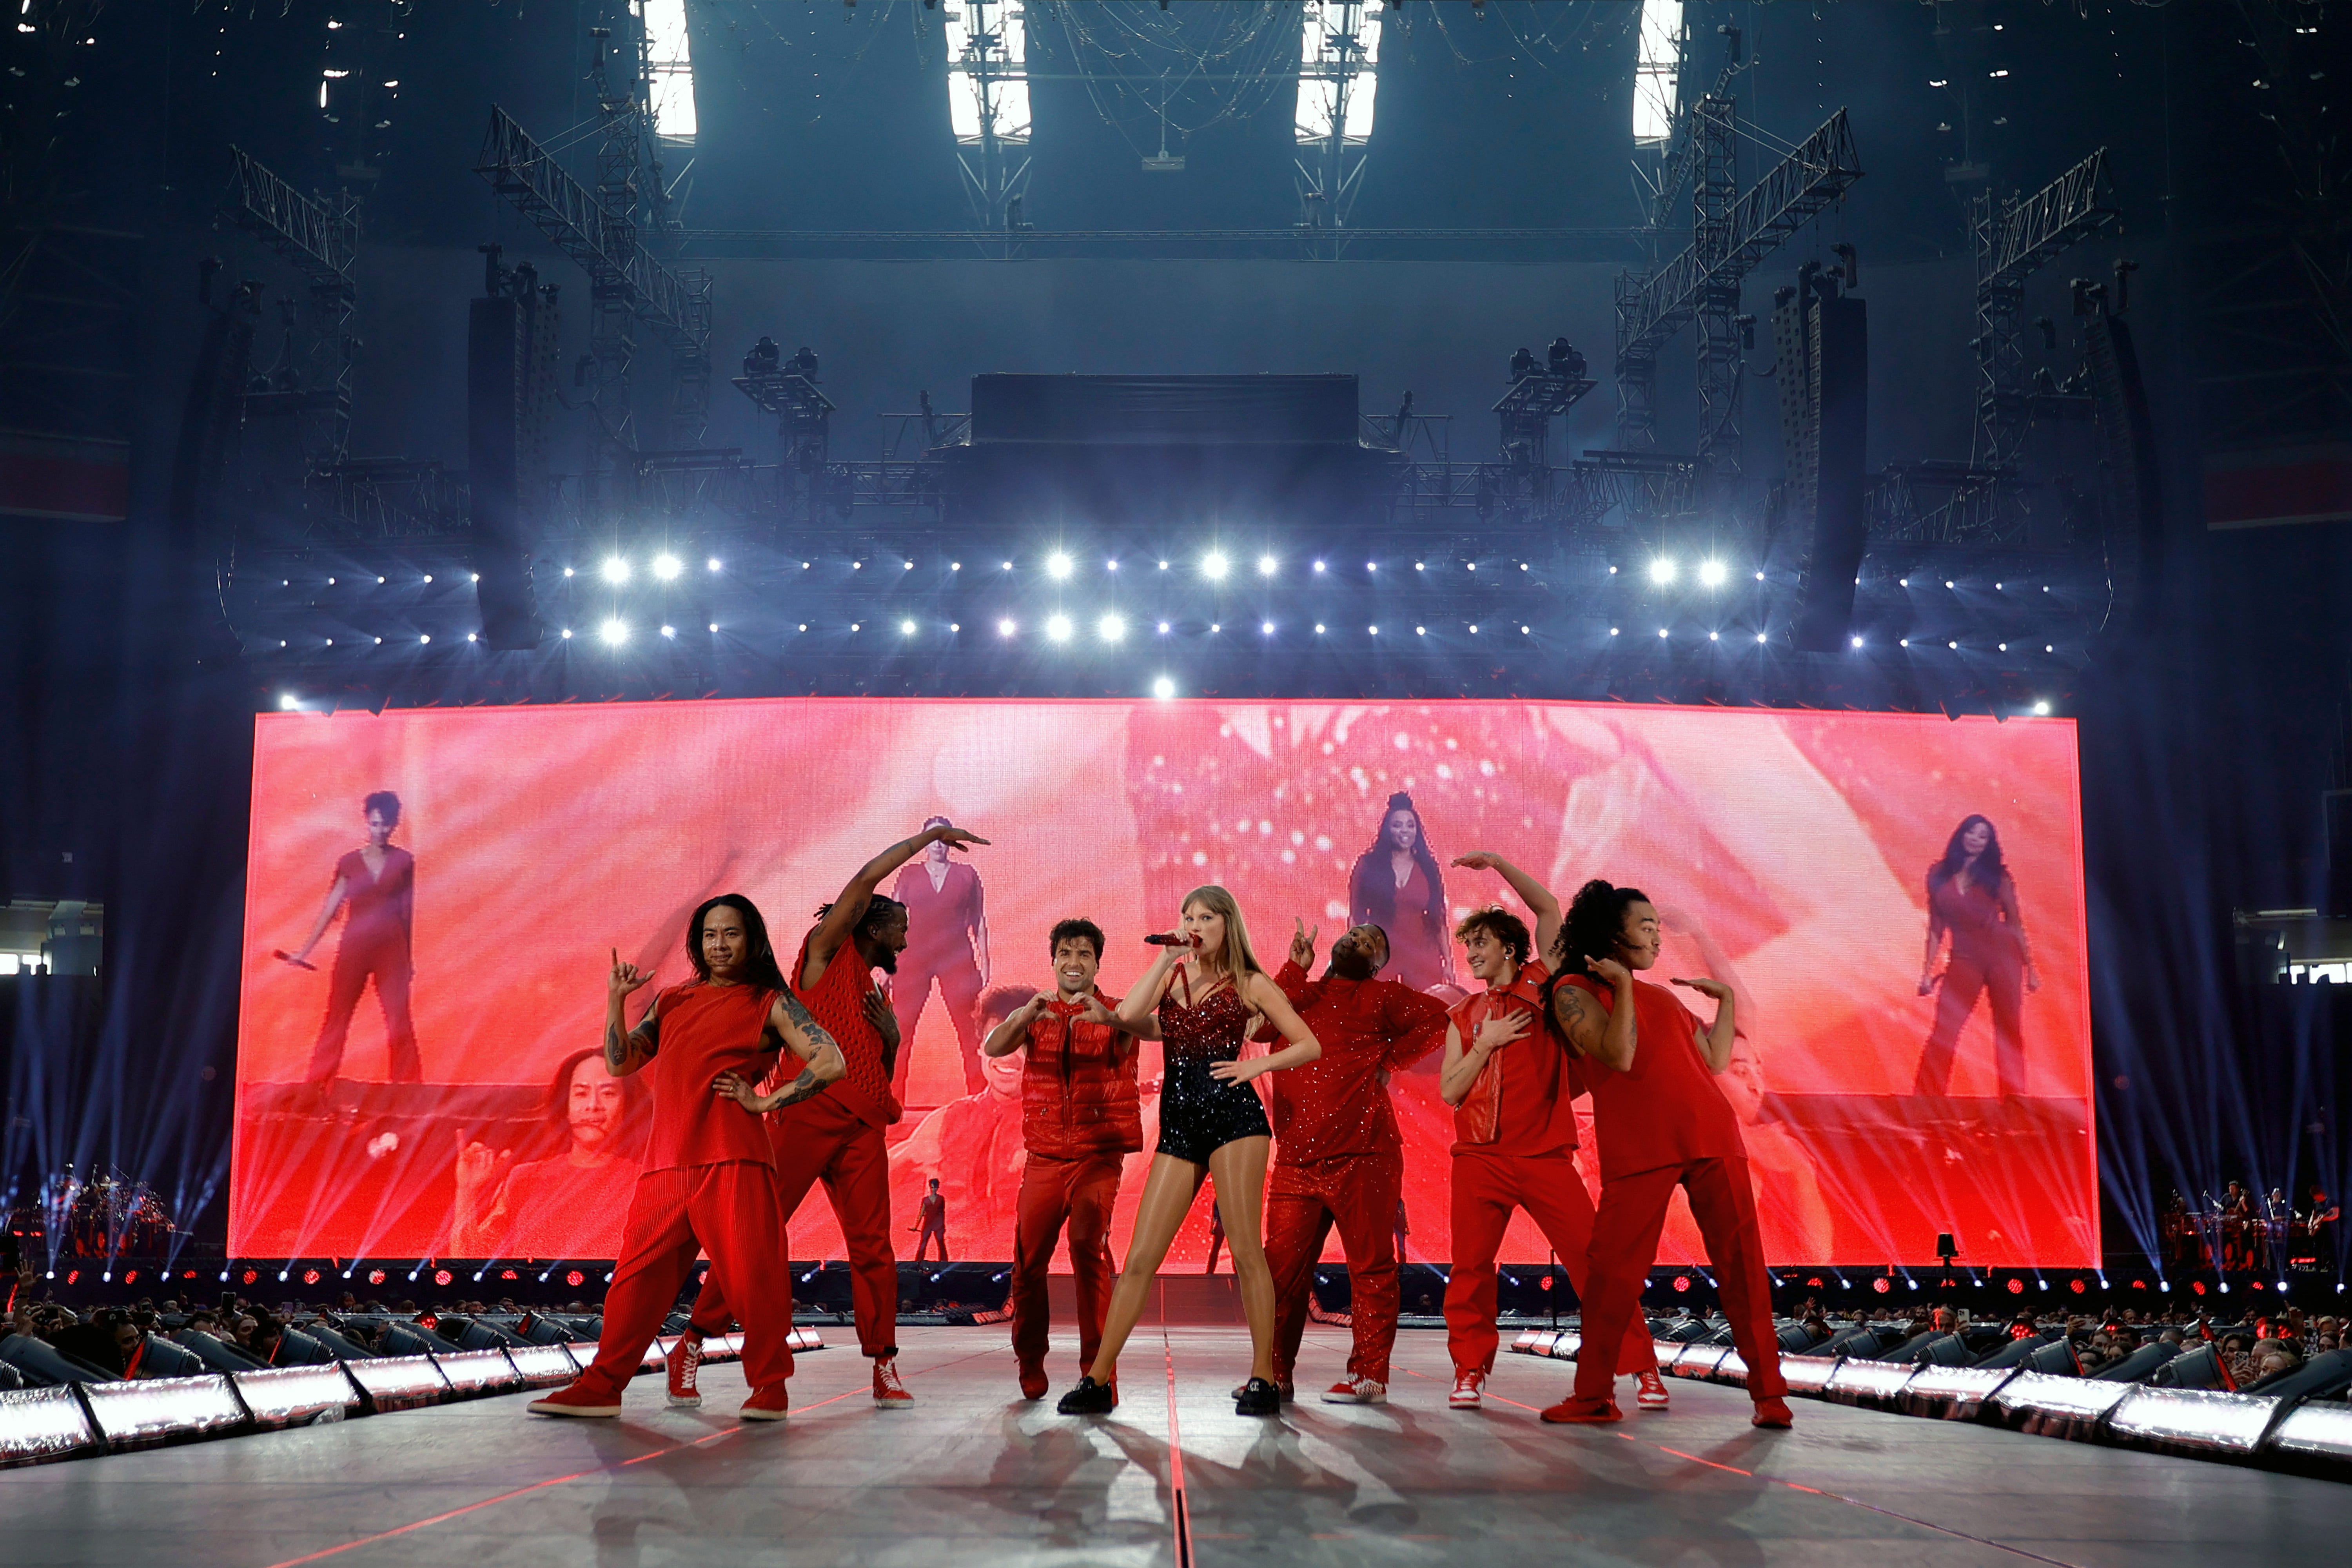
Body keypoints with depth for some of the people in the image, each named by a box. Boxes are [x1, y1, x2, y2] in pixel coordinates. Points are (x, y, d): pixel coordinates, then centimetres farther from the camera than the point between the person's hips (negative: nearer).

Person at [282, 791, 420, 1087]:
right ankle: (314, 1088, 10)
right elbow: (330, 909, 7)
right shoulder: (350, 863, 5)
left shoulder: (404, 862, 5)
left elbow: (407, 911, 9)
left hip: (391, 950, -1)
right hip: (353, 949, 1)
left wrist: (409, 959, 11)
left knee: (400, 1023, -3)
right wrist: (305, 950, 5)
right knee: (336, 1019, 4)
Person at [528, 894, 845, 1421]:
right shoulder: (673, 1000, 21)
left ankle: (768, 1387, 6)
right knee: (637, 1273, 2)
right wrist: (616, 1001, 7)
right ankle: (601, 1386, 6)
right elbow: (621, 1062, 18)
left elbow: (831, 1063, -3)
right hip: (666, 1162, 5)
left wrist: (765, 1101, -6)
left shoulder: (770, 1003, 6)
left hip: (732, 1160, -5)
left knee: (752, 1274, -5)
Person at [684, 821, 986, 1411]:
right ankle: (691, 1345, 4)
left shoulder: (873, 992, 24)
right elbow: (867, 879, -6)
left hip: (861, 1127, 7)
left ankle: (885, 1369, 1)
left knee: (872, 1244, 0)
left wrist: (891, 1036, 5)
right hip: (808, 1114, -7)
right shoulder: (826, 951, 5)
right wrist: (926, 837, 2)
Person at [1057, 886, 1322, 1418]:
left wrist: (1254, 1066, -4)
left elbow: (1309, 1045, 9)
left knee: (1245, 1250, -7)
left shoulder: (1250, 983, 9)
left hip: (1233, 1112, -3)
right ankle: (1097, 1380, 3)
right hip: (1178, 1122, 3)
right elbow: (1127, 1014, -4)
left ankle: (1263, 1379, 1)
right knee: (1140, 1257, 0)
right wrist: (1166, 957, -2)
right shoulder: (1172, 975, 16)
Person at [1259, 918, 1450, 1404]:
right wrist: (1296, 967, 1)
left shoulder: (1379, 996, 10)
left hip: (1362, 1156, -3)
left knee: (1370, 1267, 0)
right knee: (1282, 1267, 2)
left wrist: (1389, 1061, -6)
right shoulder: (1300, 994, 19)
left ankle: (1369, 1376, 6)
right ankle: (1275, 1375, 11)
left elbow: (1438, 1019, -3)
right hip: (1297, 1159, 3)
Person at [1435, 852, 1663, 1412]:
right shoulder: (1465, 1016, 15)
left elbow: (1548, 909, -1)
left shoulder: (1542, 986, 8)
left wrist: (1499, 863, -5)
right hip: (1479, 1160, 3)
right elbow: (1450, 1092, 8)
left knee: (1594, 1260, -6)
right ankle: (1470, 1374, 11)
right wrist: (1487, 1043, -3)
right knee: (1470, 1268, 0)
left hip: (1545, 1157, -3)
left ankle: (1642, 1369, 0)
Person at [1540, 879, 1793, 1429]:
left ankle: (1769, 1394, 7)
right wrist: (1622, 983, -12)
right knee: (1614, 1271, -4)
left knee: (1741, 1265, 1)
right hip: (1637, 1150, -5)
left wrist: (1726, 999, 21)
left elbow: (1716, 1060, 18)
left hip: (1711, 1138, 5)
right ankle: (1592, 1396, 8)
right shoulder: (1574, 991, 4)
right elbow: (1619, 1055, -11)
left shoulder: (1663, 997, 22)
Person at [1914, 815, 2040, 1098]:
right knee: (1943, 1035, -6)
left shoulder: (1996, 875, 5)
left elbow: (2015, 923, 8)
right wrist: (1928, 971, 5)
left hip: (2003, 955, 0)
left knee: (2010, 1033, 2)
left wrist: (2030, 968, 7)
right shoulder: (1939, 874, 7)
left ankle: (2014, 1101, 9)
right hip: (1963, 960, 0)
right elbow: (1936, 927, 9)